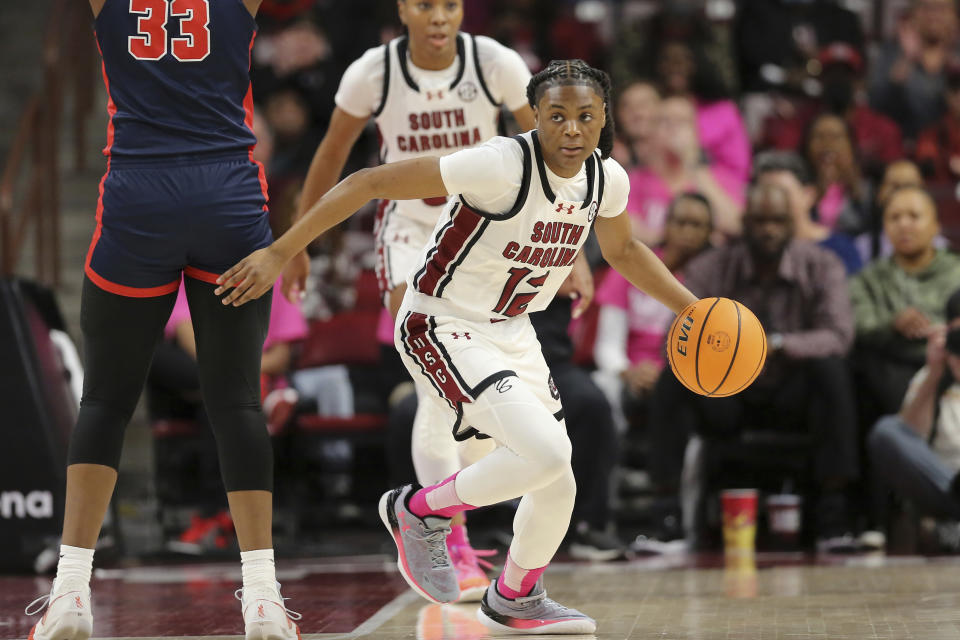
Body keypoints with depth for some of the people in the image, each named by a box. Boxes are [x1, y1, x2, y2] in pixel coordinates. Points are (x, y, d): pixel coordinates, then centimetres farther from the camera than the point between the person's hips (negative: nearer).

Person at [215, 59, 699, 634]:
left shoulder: (607, 179, -5)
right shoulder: (502, 165, -27)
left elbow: (623, 250, 20)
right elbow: (372, 182, -25)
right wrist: (279, 254, -27)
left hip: (512, 333, 7)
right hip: (442, 329, -7)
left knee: (557, 489, 9)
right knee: (546, 452, -24)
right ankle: (420, 512, 1)